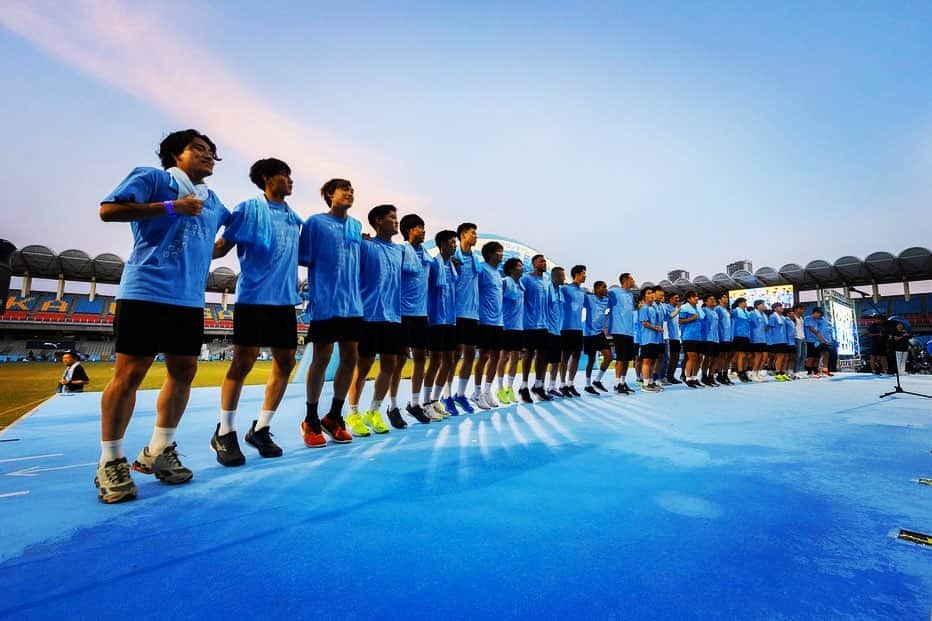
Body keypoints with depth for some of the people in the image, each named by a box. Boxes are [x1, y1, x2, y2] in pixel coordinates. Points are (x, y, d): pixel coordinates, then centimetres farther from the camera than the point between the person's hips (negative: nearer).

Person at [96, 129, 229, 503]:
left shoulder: (212, 201, 21)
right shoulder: (152, 178, 4)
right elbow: (108, 210, -8)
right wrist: (171, 207, -12)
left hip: (190, 300, 7)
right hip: (146, 292, -6)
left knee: (183, 371, 7)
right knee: (130, 372, -4)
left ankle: (158, 451, 22)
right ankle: (110, 461, 11)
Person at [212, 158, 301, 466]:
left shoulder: (294, 218, 16)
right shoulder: (249, 208, 1)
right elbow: (222, 246, -2)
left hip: (285, 299, 6)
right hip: (253, 297, -6)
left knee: (285, 362, 4)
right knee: (243, 362, -3)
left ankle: (260, 429, 18)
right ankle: (224, 432, 13)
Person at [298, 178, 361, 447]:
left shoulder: (357, 225, 16)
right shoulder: (315, 222, -1)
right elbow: (303, 258, -2)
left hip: (352, 302, 6)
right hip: (325, 302, -5)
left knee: (351, 357, 6)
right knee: (322, 358, 0)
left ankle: (334, 416, 22)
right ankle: (311, 420, 18)